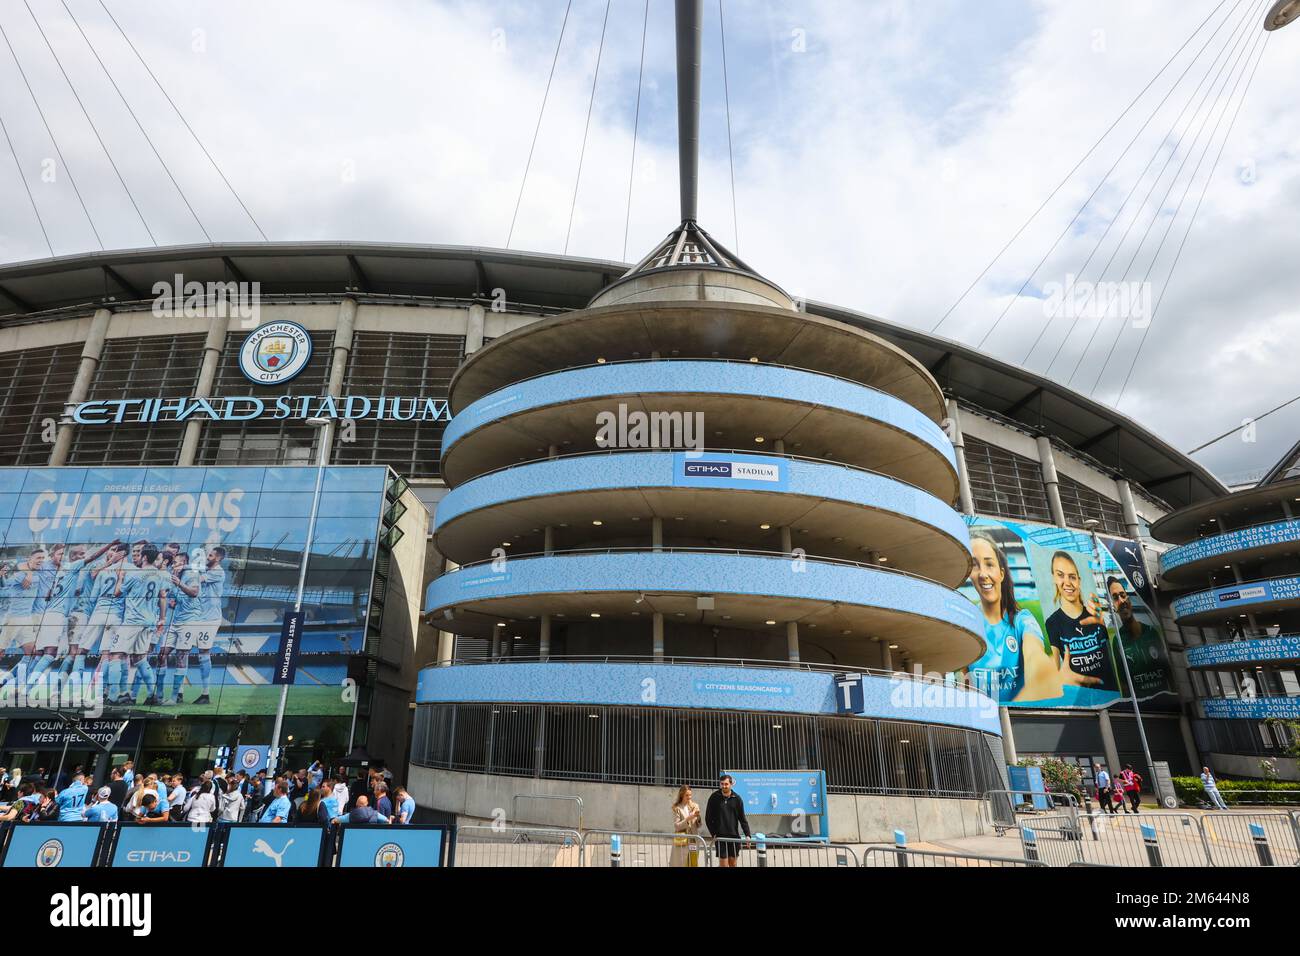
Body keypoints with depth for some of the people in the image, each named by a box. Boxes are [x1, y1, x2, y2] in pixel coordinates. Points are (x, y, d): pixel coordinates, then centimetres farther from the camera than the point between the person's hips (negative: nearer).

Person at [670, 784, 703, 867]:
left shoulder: (695, 806, 8)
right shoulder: (677, 808, -3)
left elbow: (698, 825, 10)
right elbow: (677, 826, -8)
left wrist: (698, 817, -10)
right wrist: (688, 819, -18)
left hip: (693, 841, 3)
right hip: (681, 841, -3)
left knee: (694, 863, 3)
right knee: (681, 863, -3)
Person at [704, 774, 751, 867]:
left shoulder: (737, 798, 2)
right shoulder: (714, 797, -3)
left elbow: (742, 819, 4)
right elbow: (708, 818, 0)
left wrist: (747, 835, -5)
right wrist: (713, 833, -7)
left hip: (734, 836, 2)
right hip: (720, 837, -2)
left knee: (733, 863, 7)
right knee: (723, 863, -3)